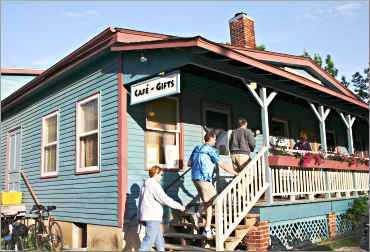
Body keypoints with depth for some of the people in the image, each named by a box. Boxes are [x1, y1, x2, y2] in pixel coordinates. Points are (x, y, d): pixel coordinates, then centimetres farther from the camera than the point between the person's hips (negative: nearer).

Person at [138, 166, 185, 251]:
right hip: (152, 217, -10)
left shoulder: (145, 185, 16)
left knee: (159, 238, 17)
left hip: (146, 216, 10)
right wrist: (179, 206, -10)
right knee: (149, 239, -7)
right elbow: (165, 199, -17)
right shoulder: (154, 185, -13)